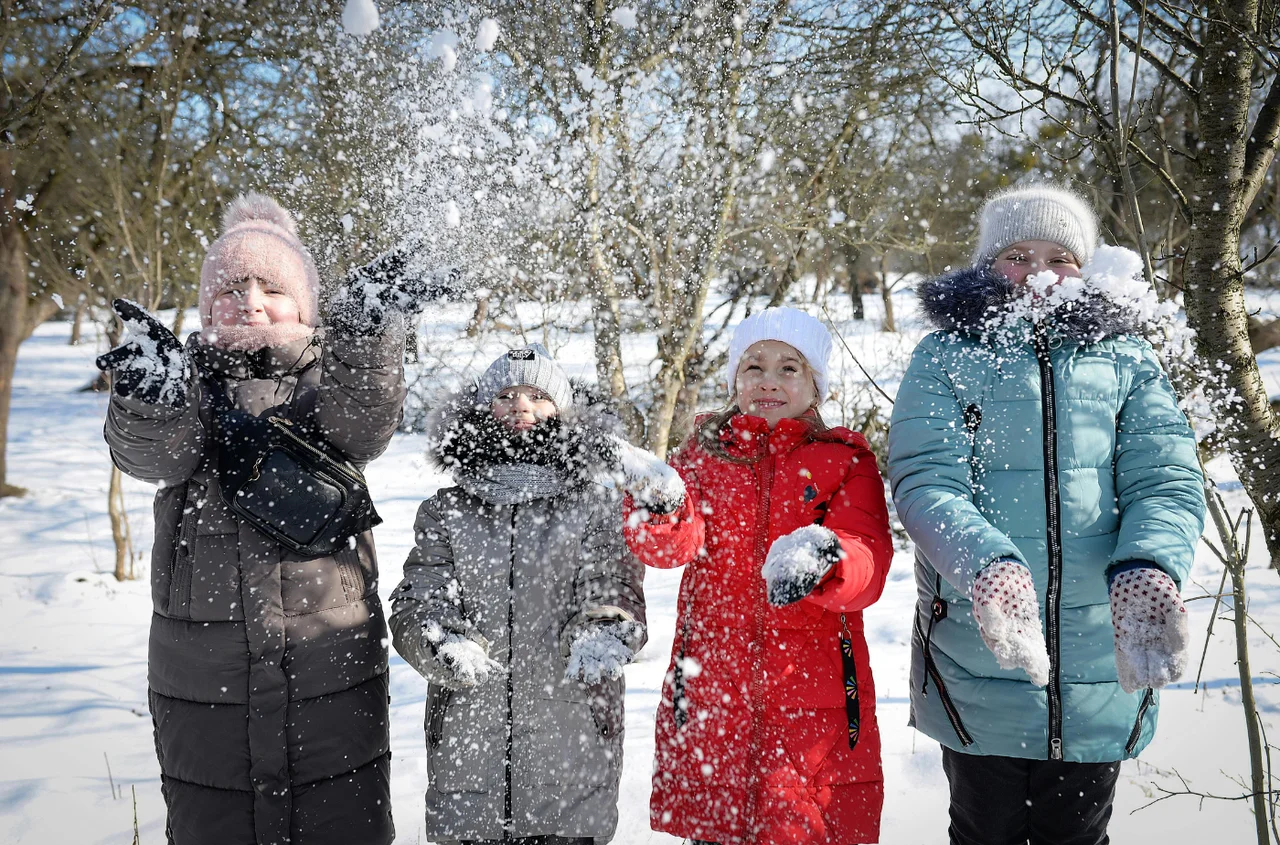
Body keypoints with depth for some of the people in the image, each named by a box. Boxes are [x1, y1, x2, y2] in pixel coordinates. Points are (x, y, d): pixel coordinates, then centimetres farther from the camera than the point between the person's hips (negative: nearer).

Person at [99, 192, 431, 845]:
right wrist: (151, 395, -35)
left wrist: (366, 334, -34)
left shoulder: (335, 375, 5)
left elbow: (363, 428, -17)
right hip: (205, 679, 1)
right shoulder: (190, 378, 7)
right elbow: (154, 454, -13)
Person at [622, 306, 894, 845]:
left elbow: (869, 567, -10)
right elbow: (673, 545, -8)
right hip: (711, 694, 2)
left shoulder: (846, 460, 5)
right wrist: (660, 513, -30)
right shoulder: (704, 453, 10)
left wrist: (824, 559, -32)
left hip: (816, 701, -1)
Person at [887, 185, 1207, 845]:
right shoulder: (947, 356, 1)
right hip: (978, 662, -1)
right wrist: (987, 565, -31)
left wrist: (1146, 569, -26)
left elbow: (1167, 480, -4)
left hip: (1104, 671, 2)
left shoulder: (1126, 358, 6)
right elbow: (925, 480, -12)